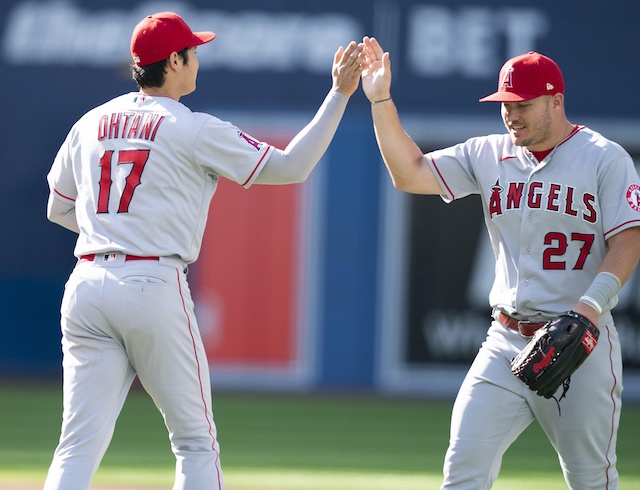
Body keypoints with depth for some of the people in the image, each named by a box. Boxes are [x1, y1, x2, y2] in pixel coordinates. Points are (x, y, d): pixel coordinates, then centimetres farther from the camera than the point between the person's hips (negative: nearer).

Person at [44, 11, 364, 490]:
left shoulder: (91, 123, 14)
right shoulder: (194, 130, -3)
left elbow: (58, 209, 23)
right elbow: (291, 166, -3)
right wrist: (340, 93, 0)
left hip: (87, 286, 5)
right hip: (155, 285, -5)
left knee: (78, 447, 0)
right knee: (196, 441, 7)